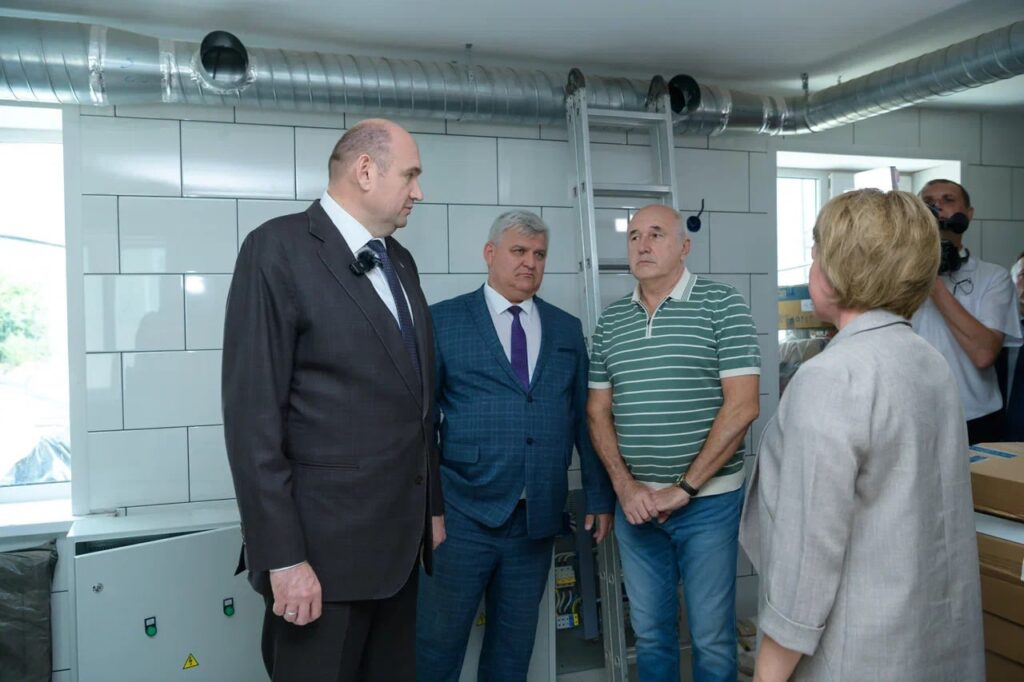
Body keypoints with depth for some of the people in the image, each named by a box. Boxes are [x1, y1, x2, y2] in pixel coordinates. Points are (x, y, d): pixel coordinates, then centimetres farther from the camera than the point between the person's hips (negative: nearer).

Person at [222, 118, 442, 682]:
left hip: (400, 536, 7)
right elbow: (252, 413, -16)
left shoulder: (400, 262, 12)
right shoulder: (279, 248, -11)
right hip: (325, 543, -7)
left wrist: (432, 506, 15)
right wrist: (283, 556, -17)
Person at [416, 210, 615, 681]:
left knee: (514, 644, 15)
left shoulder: (567, 329, 10)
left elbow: (585, 418, 10)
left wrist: (600, 497, 8)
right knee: (438, 641, 4)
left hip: (538, 519, 3)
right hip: (463, 515, -3)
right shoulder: (442, 320, -1)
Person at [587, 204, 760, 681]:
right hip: (635, 502, 4)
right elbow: (598, 411, 8)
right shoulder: (611, 320, 7)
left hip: (708, 500, -4)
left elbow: (741, 406, -12)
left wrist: (684, 489, -13)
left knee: (712, 638, 8)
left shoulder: (722, 305, -6)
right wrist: (625, 486, -6)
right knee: (649, 632, 16)